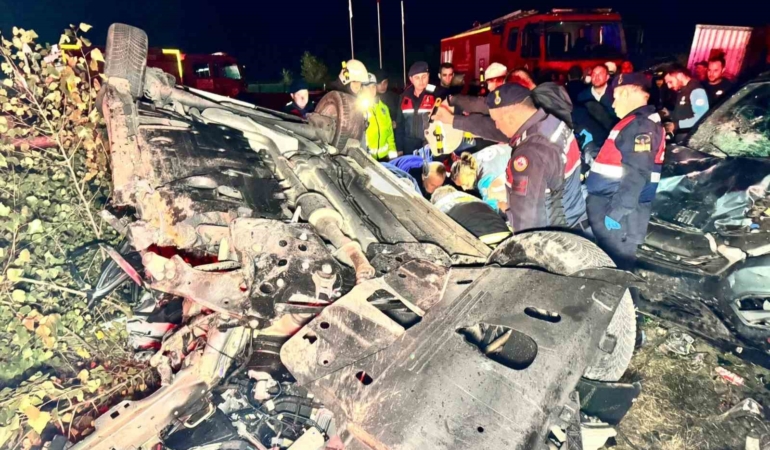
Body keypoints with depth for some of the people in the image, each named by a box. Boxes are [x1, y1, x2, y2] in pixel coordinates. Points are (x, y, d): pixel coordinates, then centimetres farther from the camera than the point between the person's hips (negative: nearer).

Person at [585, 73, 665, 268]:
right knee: (610, 260, 18)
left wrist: (617, 211, -25)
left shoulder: (641, 125, -15)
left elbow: (636, 175, -24)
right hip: (610, 202, 10)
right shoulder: (634, 122, 18)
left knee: (616, 264, -2)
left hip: (623, 209, -10)